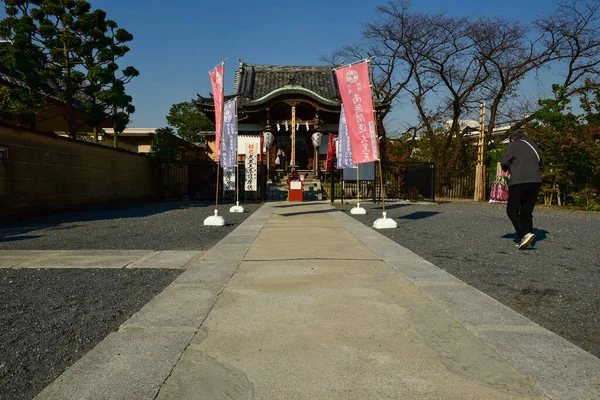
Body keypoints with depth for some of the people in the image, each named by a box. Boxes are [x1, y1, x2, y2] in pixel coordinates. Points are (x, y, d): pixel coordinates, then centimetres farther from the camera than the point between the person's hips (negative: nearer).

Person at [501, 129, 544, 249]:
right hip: (535, 182, 6)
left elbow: (504, 162, -5)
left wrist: (507, 170, 14)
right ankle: (525, 237, 5)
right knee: (527, 212, 11)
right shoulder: (534, 145, 18)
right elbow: (541, 164, 23)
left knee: (512, 211, 2)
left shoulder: (513, 145, 0)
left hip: (519, 182, -6)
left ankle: (525, 234, -15)